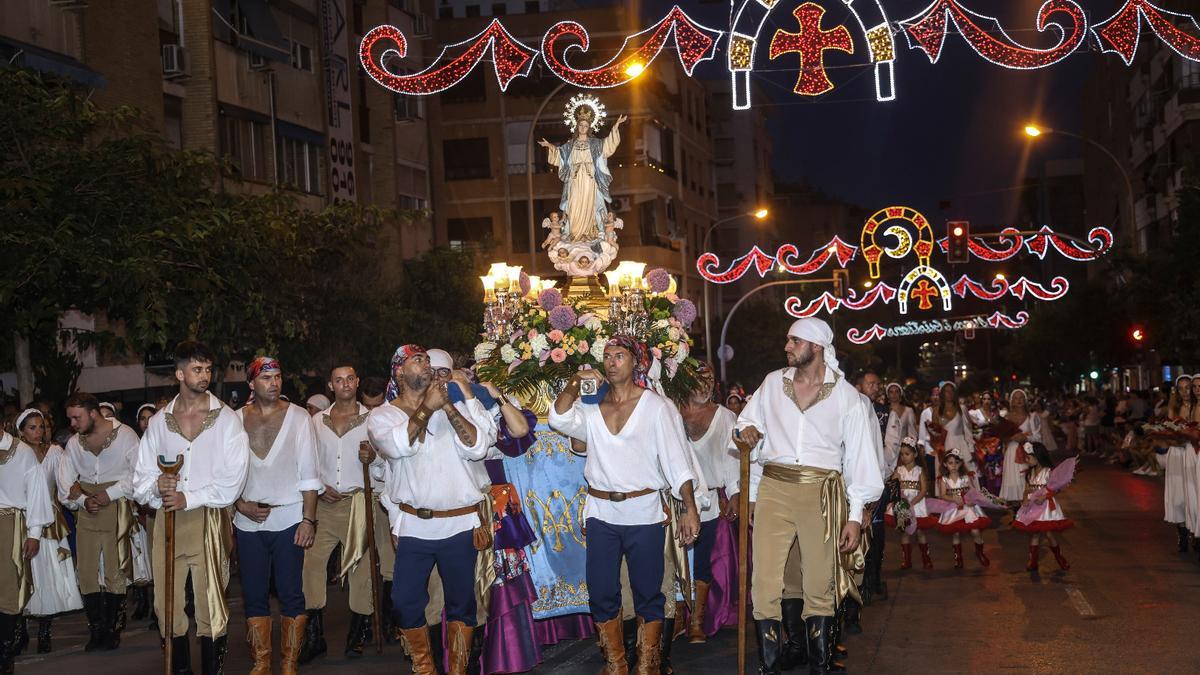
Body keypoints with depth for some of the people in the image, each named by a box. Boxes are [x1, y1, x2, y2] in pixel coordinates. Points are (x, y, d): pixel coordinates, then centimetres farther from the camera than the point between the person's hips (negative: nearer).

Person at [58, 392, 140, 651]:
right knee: (87, 572, 2)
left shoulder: (125, 435, -3)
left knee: (115, 573, -5)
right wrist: (83, 500, -6)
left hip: (117, 509, -5)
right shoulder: (74, 443, 12)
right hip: (87, 513, 5)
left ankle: (113, 631, 4)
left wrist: (109, 494, -13)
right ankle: (96, 631, 11)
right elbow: (65, 481, 11)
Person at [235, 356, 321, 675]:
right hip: (248, 521, 2)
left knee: (291, 595, -1)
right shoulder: (236, 420, 5)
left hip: (289, 519, -2)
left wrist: (309, 519, -9)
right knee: (254, 595, 6)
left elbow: (308, 472, -3)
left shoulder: (298, 417, 0)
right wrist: (241, 505, -5)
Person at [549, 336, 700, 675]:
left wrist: (690, 510, -13)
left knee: (648, 594, 4)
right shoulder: (591, 406, 8)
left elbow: (677, 460, -7)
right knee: (601, 594, 7)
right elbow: (560, 419, -8)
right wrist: (574, 385, -19)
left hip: (644, 513, -3)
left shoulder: (658, 406, -3)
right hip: (601, 512, 3)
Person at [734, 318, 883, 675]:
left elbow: (859, 458, 2)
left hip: (822, 493, -2)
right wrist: (747, 429, 0)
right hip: (773, 489, 2)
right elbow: (748, 420, 25)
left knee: (820, 588, 4)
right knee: (765, 585, -4)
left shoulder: (847, 396, 2)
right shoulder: (773, 383, 10)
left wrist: (854, 516, -2)